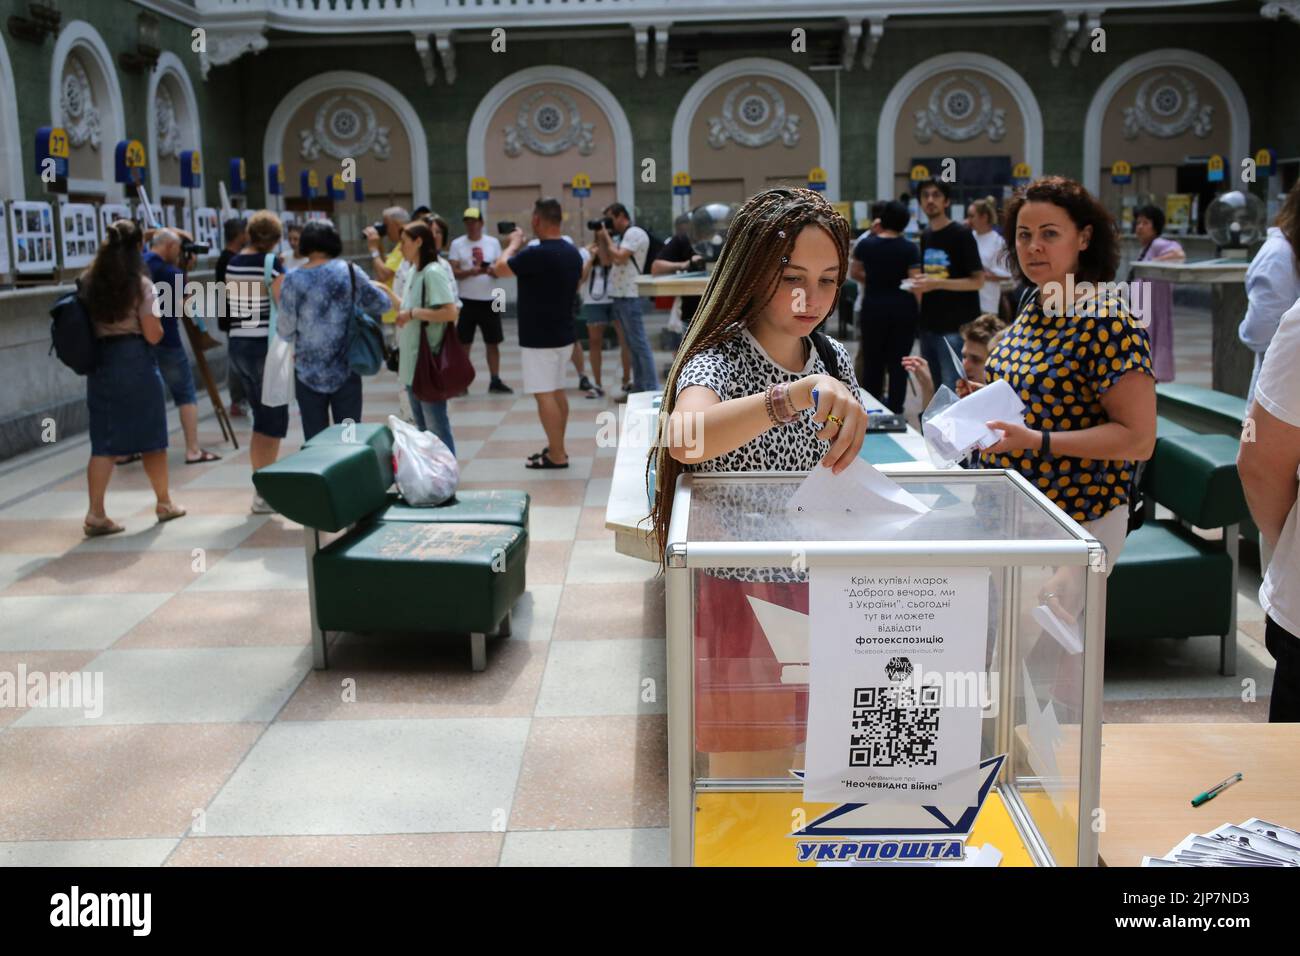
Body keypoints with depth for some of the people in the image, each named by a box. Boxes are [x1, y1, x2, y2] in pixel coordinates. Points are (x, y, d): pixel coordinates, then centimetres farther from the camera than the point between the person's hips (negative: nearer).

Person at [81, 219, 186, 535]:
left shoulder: (88, 282, 5)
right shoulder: (140, 284, -8)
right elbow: (153, 335, -10)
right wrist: (158, 323, 9)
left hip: (100, 363, 4)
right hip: (135, 362, -4)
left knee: (104, 442, 5)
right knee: (151, 437, 11)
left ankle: (95, 514, -3)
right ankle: (164, 503, 24)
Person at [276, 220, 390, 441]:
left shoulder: (293, 280, -7)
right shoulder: (349, 272, -6)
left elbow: (285, 330, -3)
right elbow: (381, 305, 1)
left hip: (308, 372, 0)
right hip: (345, 369, 0)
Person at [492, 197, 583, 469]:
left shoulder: (536, 254, -22)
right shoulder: (573, 252, 5)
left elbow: (500, 269, -10)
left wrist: (514, 244, 6)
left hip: (539, 337, -9)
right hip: (563, 333, 9)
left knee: (544, 394, -4)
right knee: (557, 391, 16)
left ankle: (557, 455, -3)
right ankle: (556, 448, 23)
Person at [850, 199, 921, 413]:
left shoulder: (866, 244, -1)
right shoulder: (909, 248, -8)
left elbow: (854, 273, 11)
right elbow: (916, 281, -10)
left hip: (873, 307, 2)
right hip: (903, 308, -2)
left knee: (872, 360, 11)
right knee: (898, 362, 5)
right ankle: (894, 409, 8)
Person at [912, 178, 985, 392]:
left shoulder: (961, 235, -8)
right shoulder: (925, 236, 12)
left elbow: (978, 280, -12)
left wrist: (937, 284, -20)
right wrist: (919, 288, 4)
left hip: (955, 326, -7)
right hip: (929, 324, 7)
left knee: (953, 389, -6)